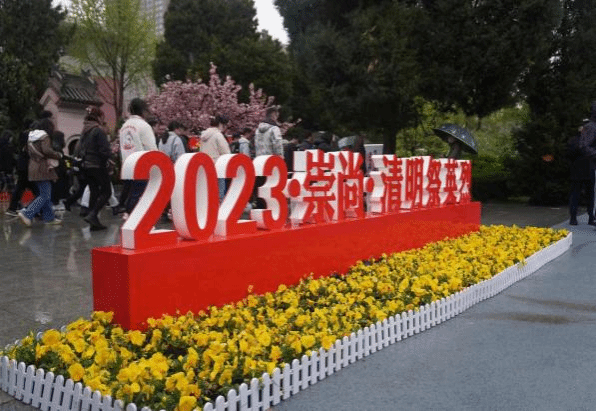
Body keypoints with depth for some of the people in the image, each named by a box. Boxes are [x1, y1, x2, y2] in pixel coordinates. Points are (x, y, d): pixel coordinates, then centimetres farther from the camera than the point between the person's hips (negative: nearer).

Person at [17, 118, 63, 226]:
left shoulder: (31, 137, 14)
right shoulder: (44, 136, -12)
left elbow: (28, 150, 21)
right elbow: (47, 151, -24)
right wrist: (59, 155, -11)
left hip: (34, 168, 9)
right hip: (43, 168, -9)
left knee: (45, 194, 14)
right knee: (45, 195, -6)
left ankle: (49, 217, 17)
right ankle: (27, 214, -14)